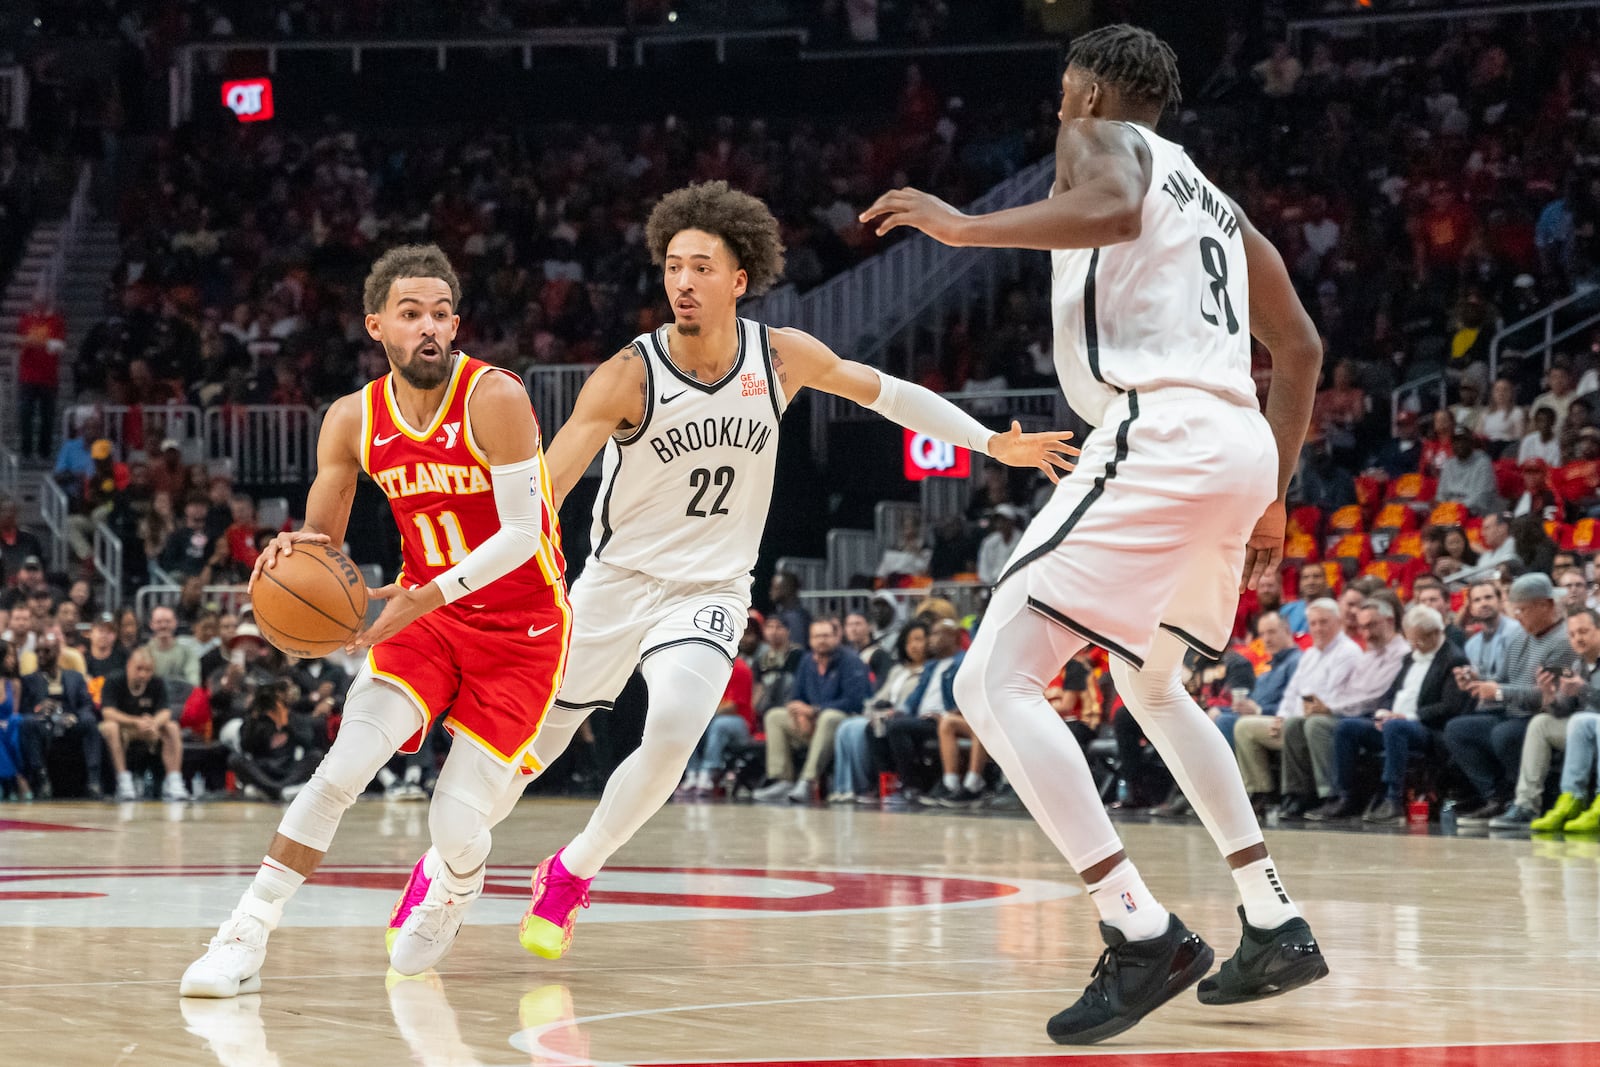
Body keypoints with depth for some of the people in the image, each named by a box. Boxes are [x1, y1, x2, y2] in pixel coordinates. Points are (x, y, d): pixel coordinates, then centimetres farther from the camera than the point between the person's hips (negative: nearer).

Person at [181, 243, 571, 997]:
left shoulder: (493, 399, -20)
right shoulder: (353, 419, -5)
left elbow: (522, 535, -23)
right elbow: (321, 536, 4)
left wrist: (426, 597, -32)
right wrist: (298, 550, -21)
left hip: (520, 629, -4)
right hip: (425, 611, 4)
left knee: (457, 823, -7)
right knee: (341, 770, -16)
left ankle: (451, 884, 31)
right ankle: (245, 941, -13)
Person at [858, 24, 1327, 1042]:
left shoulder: (1102, 138, 6)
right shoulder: (1214, 201, 30)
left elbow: (1113, 206, -20)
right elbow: (1301, 348, 31)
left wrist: (967, 227, -17)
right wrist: (1274, 495, 35)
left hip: (1158, 437, -9)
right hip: (1238, 445, 9)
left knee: (996, 682, -11)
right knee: (1150, 686, 31)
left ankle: (1145, 934, -21)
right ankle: (1279, 927, 25)